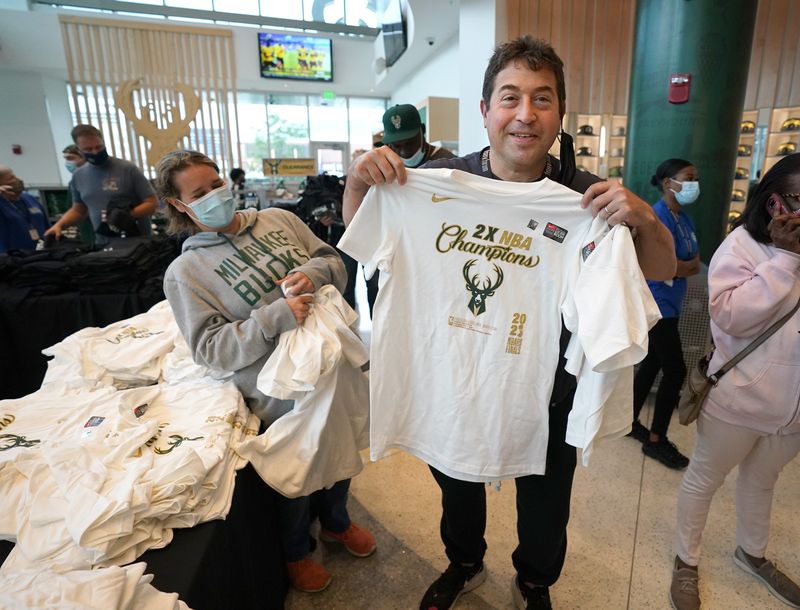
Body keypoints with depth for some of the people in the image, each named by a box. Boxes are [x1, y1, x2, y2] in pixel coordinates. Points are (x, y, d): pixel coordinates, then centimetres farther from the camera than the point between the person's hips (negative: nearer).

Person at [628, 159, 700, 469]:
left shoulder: (684, 219, 13)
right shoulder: (659, 216, -16)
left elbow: (696, 263, 9)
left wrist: (678, 267, -10)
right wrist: (687, 266, -3)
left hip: (668, 303, 9)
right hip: (657, 303, -9)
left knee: (653, 363, 15)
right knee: (675, 371, -4)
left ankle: (630, 420, 30)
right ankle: (656, 440, 10)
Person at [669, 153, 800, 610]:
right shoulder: (744, 243, -13)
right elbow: (730, 316, -24)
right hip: (741, 396, -5)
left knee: (762, 480, 26)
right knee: (704, 480, 12)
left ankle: (752, 553, 51)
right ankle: (686, 561, 34)